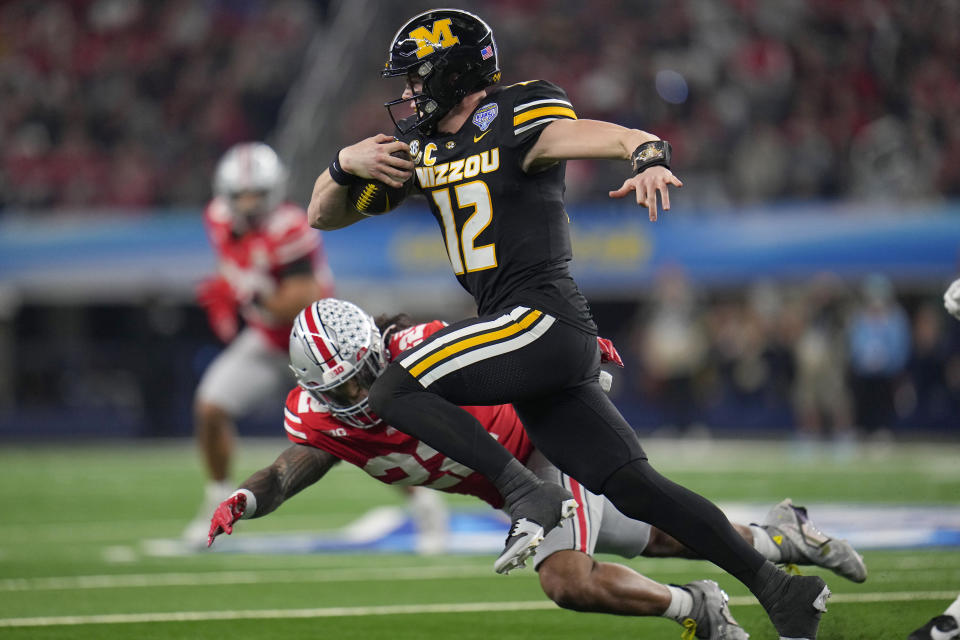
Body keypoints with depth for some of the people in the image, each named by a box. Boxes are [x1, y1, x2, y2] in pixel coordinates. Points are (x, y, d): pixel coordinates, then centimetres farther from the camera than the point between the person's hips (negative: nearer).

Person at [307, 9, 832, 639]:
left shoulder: (515, 127, -5)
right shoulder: (423, 152, 17)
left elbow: (635, 139, -17)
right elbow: (323, 216, 22)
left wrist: (650, 162, -41)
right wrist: (347, 164, 1)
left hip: (543, 318, -8)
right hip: (541, 348, 8)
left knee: (394, 391, -15)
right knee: (634, 487, 4)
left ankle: (530, 494, -21)